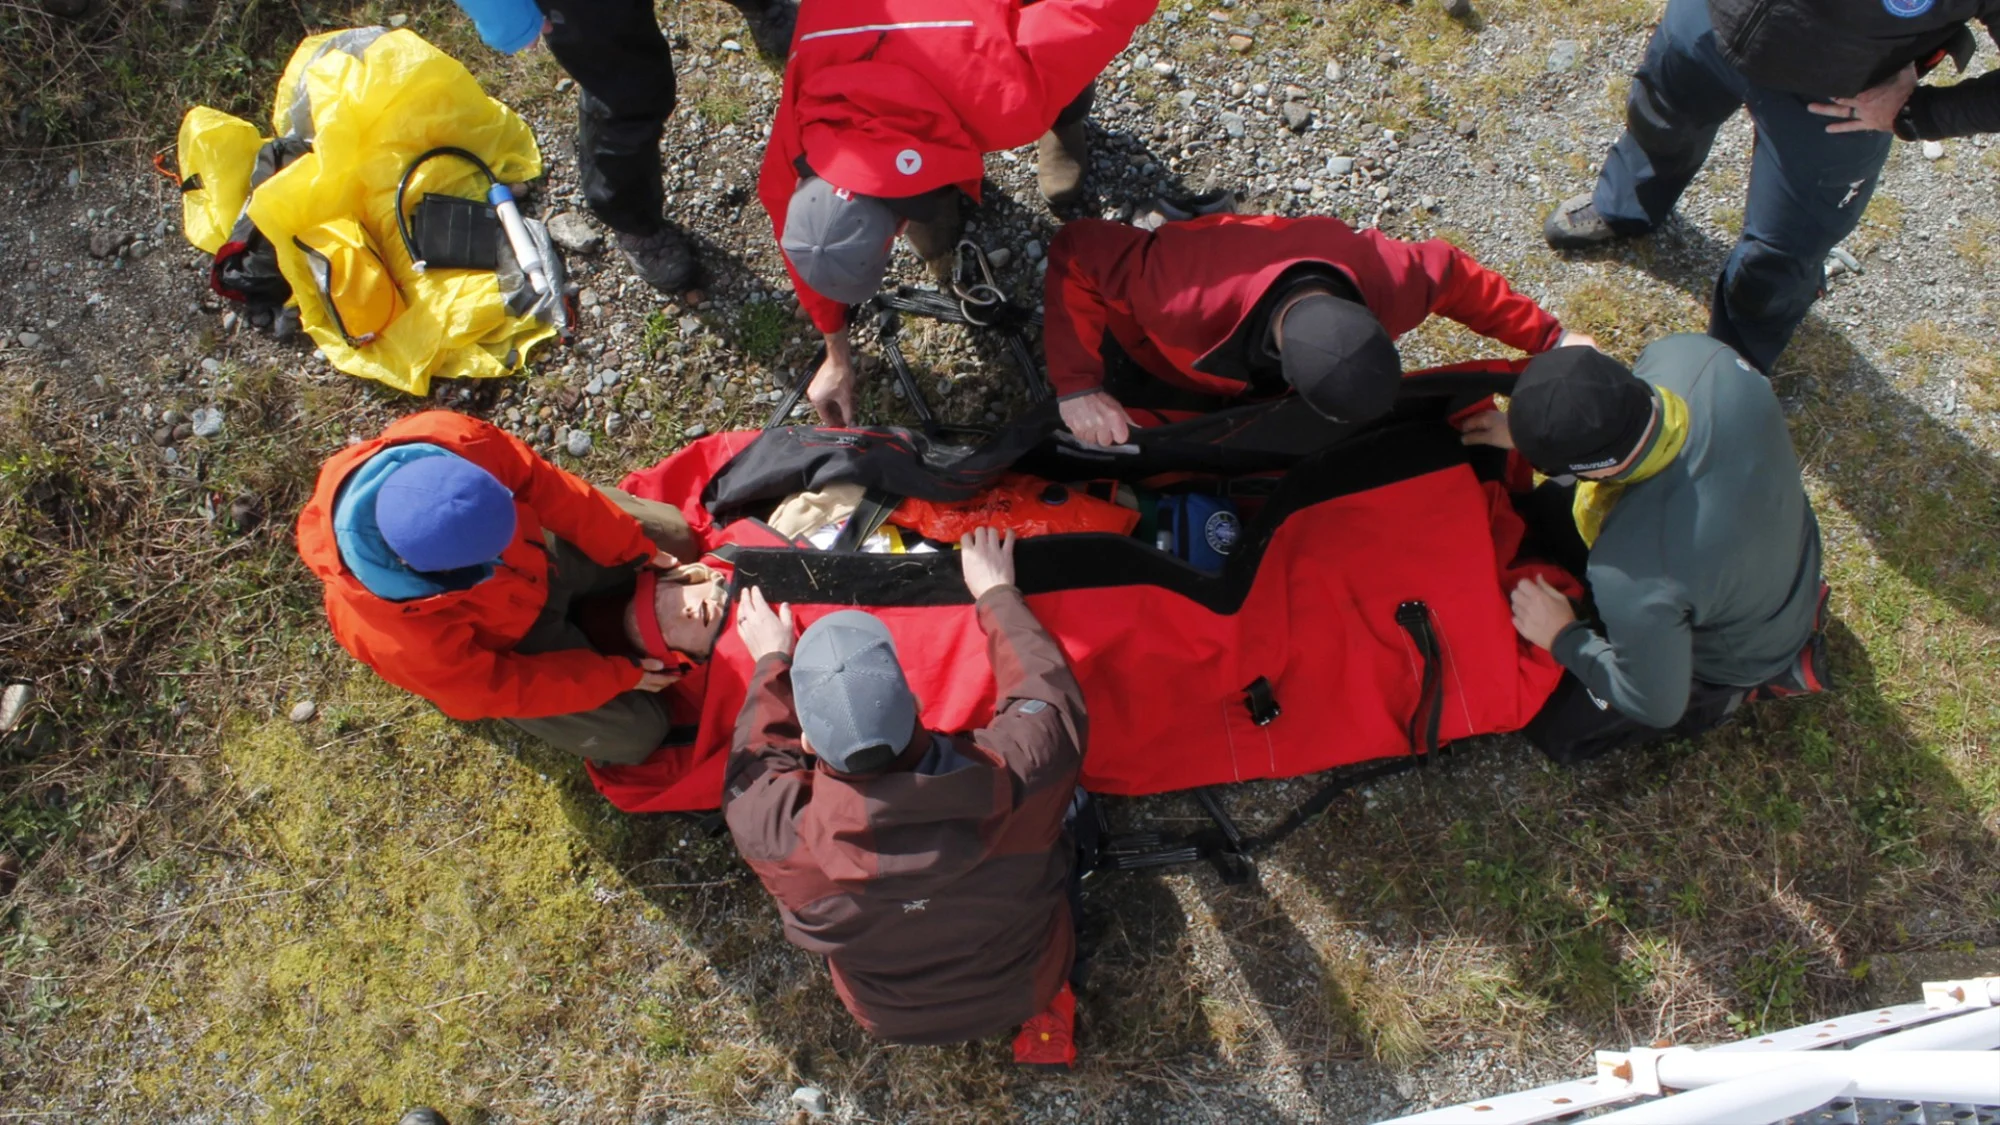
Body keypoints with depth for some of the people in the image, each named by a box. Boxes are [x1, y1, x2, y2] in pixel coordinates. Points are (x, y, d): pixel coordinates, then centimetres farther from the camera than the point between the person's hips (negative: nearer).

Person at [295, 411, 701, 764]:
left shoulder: (444, 441, -39)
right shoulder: (407, 639, -43)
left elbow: (538, 482, -19)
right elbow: (495, 688, -24)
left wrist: (634, 547, -13)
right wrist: (622, 676, -16)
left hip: (539, 547, 4)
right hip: (506, 643, -4)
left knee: (675, 538, 9)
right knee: (633, 735, -3)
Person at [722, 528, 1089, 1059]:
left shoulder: (780, 835, -36)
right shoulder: (1017, 776, -39)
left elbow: (753, 770, -11)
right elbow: (1049, 692, -15)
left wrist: (771, 663, 3)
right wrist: (997, 594, -1)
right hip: (1029, 988, 0)